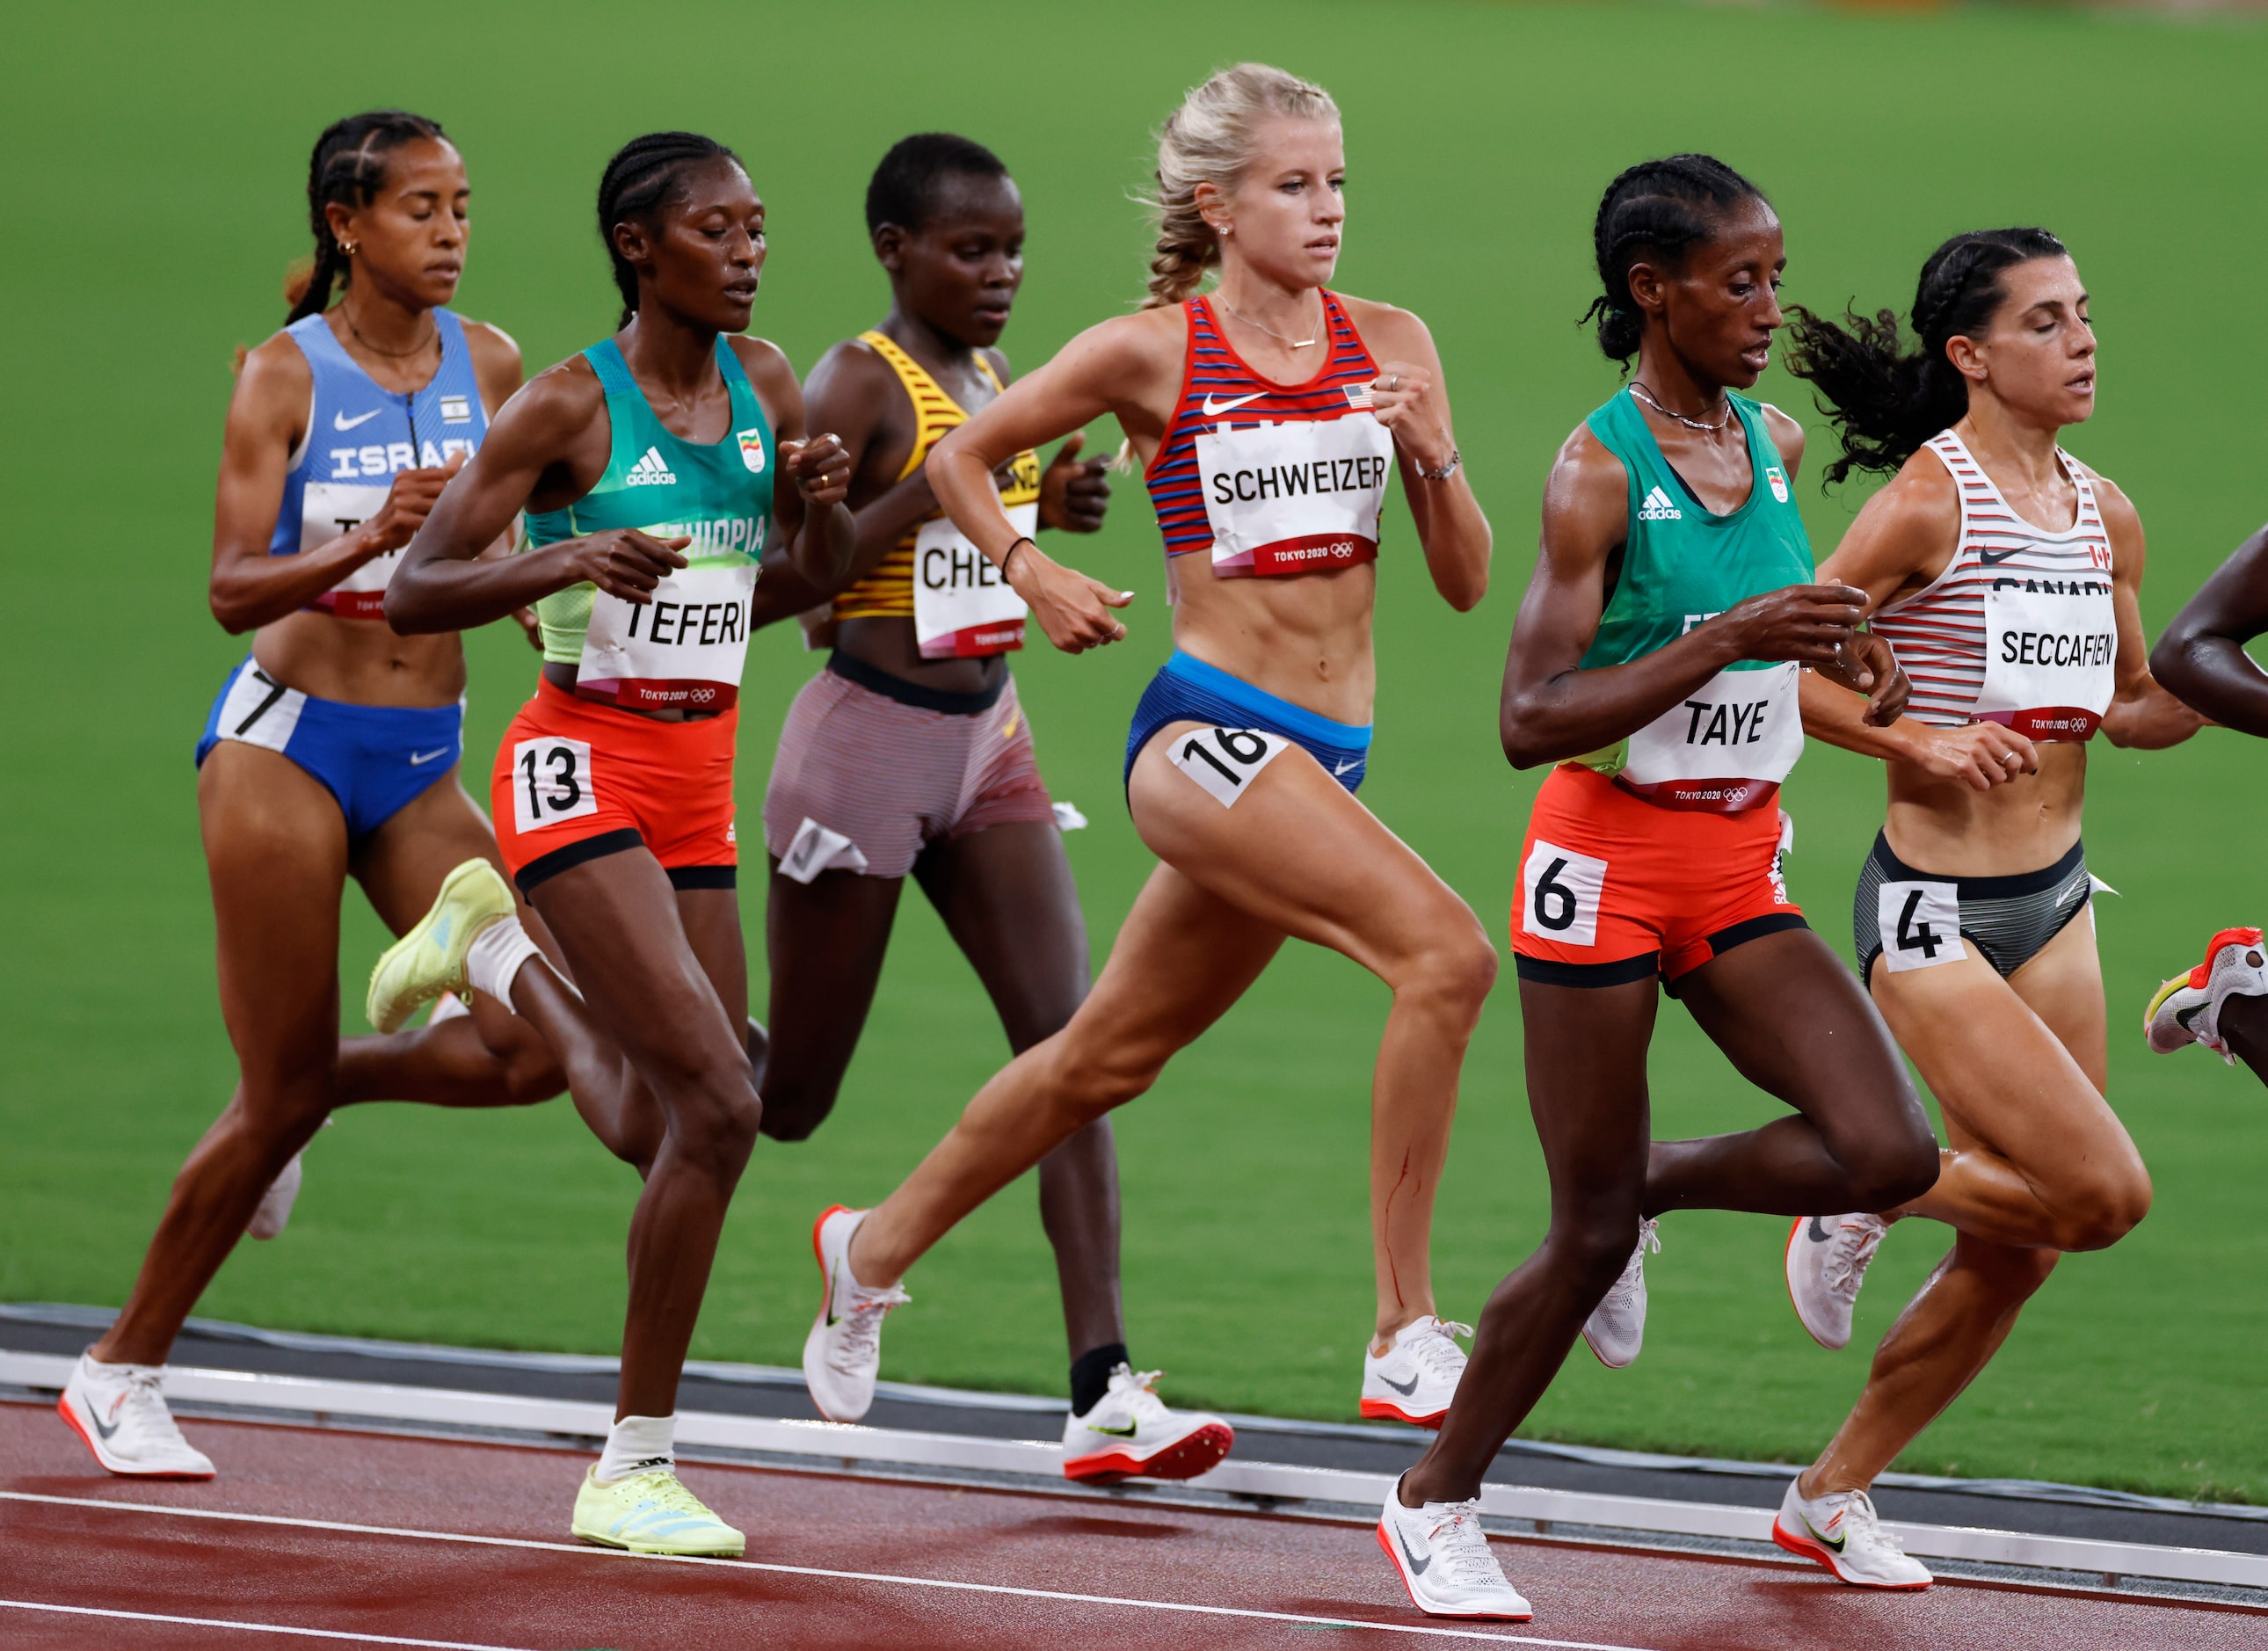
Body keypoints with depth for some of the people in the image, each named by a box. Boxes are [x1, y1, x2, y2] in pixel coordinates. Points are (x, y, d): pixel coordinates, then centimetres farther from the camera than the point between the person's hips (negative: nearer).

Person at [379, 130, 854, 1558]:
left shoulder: (760, 380, 6)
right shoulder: (570, 406, -11)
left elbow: (827, 573, 17)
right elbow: (414, 594, -11)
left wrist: (824, 496, -5)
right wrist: (567, 558, -27)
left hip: (700, 779, 7)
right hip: (583, 770, -7)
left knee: (674, 1134, 11)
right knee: (719, 1103, -19)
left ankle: (496, 953, 39)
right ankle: (635, 1469, -11)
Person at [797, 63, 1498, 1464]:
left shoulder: (1390, 345, 8)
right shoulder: (1152, 353, -3)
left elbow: (1467, 583, 8)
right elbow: (960, 455, 10)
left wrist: (1433, 454, -9)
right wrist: (1031, 571, -6)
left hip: (1326, 759, 6)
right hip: (1207, 731, -6)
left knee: (1111, 1053, 18)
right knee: (1445, 950, -26)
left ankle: (878, 1247, 40)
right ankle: (1407, 1339, -23)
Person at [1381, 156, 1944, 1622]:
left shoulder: (1778, 445, 5)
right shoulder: (1598, 471, -15)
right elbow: (1531, 719, -22)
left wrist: (1842, 651, 9)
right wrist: (1735, 638, -27)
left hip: (1741, 867, 6)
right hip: (1610, 857, -6)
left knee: (1889, 1153, -12)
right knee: (1590, 1234, 0)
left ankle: (1651, 1181, 16)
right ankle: (1435, 1504, 20)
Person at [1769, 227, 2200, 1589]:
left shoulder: (2104, 515, 9)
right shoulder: (1930, 498, -13)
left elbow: (2132, 709, 21)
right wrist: (1916, 742, -25)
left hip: (2054, 901, 7)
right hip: (1936, 909, -7)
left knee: (2015, 1252, 8)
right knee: (2104, 1193, -17)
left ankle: (1834, 1496, 24)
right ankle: (1860, 1199, 8)